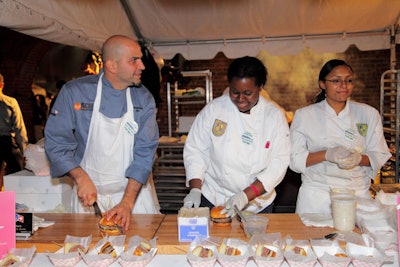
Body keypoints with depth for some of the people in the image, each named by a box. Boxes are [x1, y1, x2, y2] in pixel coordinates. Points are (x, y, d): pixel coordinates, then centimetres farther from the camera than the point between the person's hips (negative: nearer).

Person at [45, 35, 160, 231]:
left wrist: (127, 203, -20)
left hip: (135, 191, 1)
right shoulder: (75, 92, -10)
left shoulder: (144, 99, -7)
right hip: (89, 194, -1)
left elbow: (145, 151, -12)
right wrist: (81, 179, -19)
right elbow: (56, 141, -7)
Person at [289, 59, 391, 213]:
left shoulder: (369, 114, 4)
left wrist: (358, 158, -18)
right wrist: (327, 155, -21)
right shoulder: (304, 115, -2)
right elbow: (294, 159, -5)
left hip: (357, 194, 2)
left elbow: (379, 156, 4)